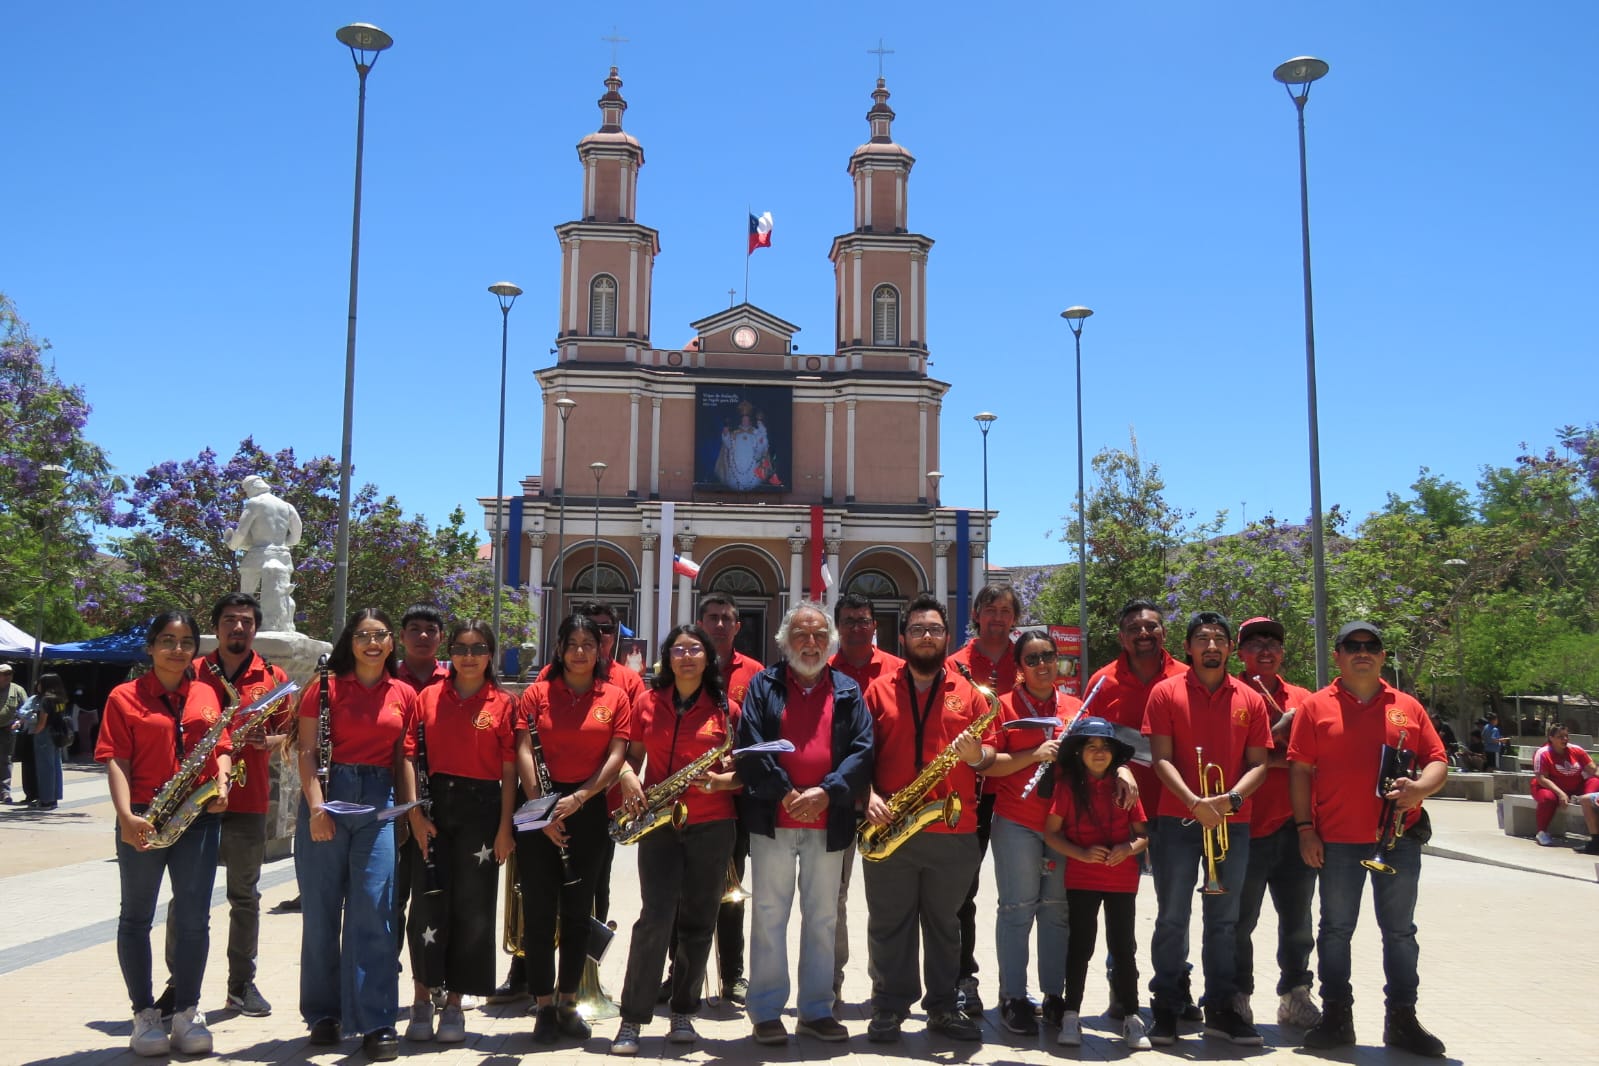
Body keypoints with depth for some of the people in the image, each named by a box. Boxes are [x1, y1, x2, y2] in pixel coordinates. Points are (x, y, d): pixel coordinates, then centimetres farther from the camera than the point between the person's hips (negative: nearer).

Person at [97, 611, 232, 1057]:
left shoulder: (207, 696, 10)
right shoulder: (125, 697, -1)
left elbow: (222, 748, 11)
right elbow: (117, 761, -8)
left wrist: (221, 784, -9)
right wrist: (126, 814, -20)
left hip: (199, 818, 3)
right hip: (143, 821, -2)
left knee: (194, 917, 3)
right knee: (137, 916, 8)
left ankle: (187, 1011, 15)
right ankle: (145, 1014, 20)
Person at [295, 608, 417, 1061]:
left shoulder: (404, 695, 7)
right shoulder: (325, 687, 1)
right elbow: (307, 751, -4)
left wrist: (407, 806, 3)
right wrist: (316, 806, -14)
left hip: (379, 802, 1)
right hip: (329, 796, -1)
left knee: (375, 912, -4)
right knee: (321, 912, 7)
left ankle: (377, 1022, 2)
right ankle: (324, 1013, 22)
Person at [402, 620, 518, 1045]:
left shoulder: (504, 704, 2)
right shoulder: (429, 697, 5)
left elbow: (510, 770, 0)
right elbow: (410, 756, 2)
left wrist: (504, 827, -5)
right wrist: (415, 814, -8)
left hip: (481, 810, -1)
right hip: (434, 806, 1)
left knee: (472, 909, 4)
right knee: (428, 905, 1)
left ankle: (454, 1003, 16)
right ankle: (422, 998, 16)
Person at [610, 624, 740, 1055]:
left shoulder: (725, 707, 2)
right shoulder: (649, 703, 7)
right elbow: (631, 754, 14)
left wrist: (719, 781, -16)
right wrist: (628, 778, -6)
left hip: (711, 825, 0)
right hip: (658, 822, 0)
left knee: (698, 922, 6)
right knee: (655, 917, -9)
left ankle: (684, 1014, 19)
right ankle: (632, 1020, 0)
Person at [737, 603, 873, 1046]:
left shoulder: (849, 691, 10)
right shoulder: (763, 685, 5)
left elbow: (862, 750, 0)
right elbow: (750, 746, -5)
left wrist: (827, 792, -14)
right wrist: (785, 793, -15)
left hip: (829, 823, 2)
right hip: (772, 821, -2)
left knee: (823, 918, 9)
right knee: (770, 915, 4)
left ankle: (817, 1010, 20)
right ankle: (766, 1012, 12)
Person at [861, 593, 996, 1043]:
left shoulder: (969, 693, 8)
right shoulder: (879, 690, 7)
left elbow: (989, 752, 6)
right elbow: (860, 753, 4)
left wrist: (976, 755, -16)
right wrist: (870, 796, -11)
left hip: (954, 831, 1)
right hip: (891, 827, 0)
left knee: (945, 924, 11)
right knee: (889, 924, 6)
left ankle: (944, 1007, 22)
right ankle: (889, 1009, 17)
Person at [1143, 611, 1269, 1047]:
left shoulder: (1250, 700, 7)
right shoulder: (1166, 693, 0)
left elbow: (1258, 764, 5)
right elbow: (1162, 758, -6)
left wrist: (1230, 799, -13)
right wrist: (1195, 803, -18)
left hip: (1232, 824, 2)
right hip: (1176, 821, -2)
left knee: (1224, 920, 9)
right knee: (1172, 918, 3)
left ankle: (1220, 1008, 19)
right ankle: (1166, 1009, 12)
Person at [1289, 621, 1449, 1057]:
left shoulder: (1407, 707, 8)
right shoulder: (1316, 707, 2)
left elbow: (1437, 762, 7)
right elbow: (1300, 770, 0)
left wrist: (1420, 788, -15)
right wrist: (1305, 828, -6)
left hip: (1399, 839, 2)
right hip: (1337, 841, -1)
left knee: (1400, 931, 9)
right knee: (1335, 929, 7)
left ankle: (1402, 1020, 20)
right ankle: (1337, 1017, 17)